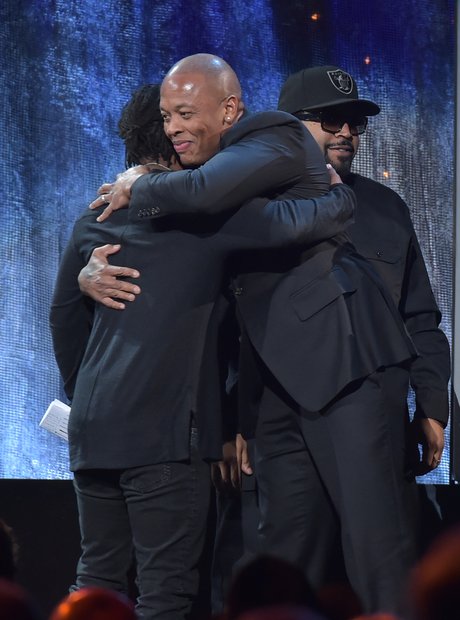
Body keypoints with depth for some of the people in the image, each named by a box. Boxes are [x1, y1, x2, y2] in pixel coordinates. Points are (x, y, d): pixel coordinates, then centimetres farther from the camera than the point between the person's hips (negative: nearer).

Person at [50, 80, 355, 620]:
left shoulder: (95, 217, 13)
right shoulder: (203, 211, -7)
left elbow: (65, 316, 20)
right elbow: (299, 222, -14)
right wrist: (340, 194, 7)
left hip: (92, 427, 7)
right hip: (163, 430, -7)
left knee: (97, 577, 13)